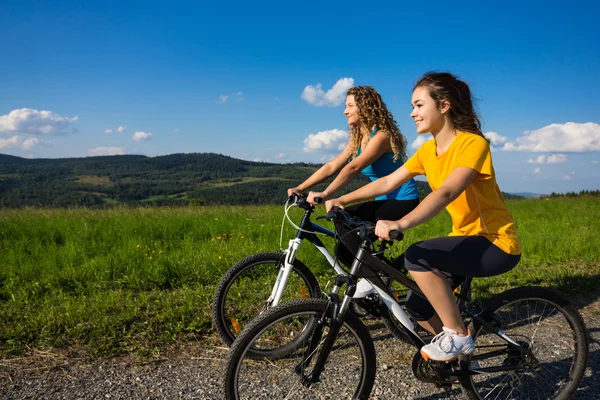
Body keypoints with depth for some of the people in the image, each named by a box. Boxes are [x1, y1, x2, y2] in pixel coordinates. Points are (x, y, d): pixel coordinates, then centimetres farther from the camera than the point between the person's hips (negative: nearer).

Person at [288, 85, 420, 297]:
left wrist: (326, 194, -42)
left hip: (403, 201, -9)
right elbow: (331, 166, 1)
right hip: (384, 200, 9)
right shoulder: (358, 139, 9)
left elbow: (353, 168, -32)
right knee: (344, 250, -1)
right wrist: (300, 188, -9)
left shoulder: (382, 136, -18)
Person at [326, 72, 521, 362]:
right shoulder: (427, 150, 4)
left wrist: (401, 223, -50)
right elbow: (388, 182, 1)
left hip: (496, 243, -8)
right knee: (417, 305, 2)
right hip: (465, 238, 8)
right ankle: (460, 349, 28)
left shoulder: (473, 143, -20)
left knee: (418, 257, -28)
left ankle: (457, 337, -9)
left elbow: (446, 192, -36)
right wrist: (341, 200, -9)